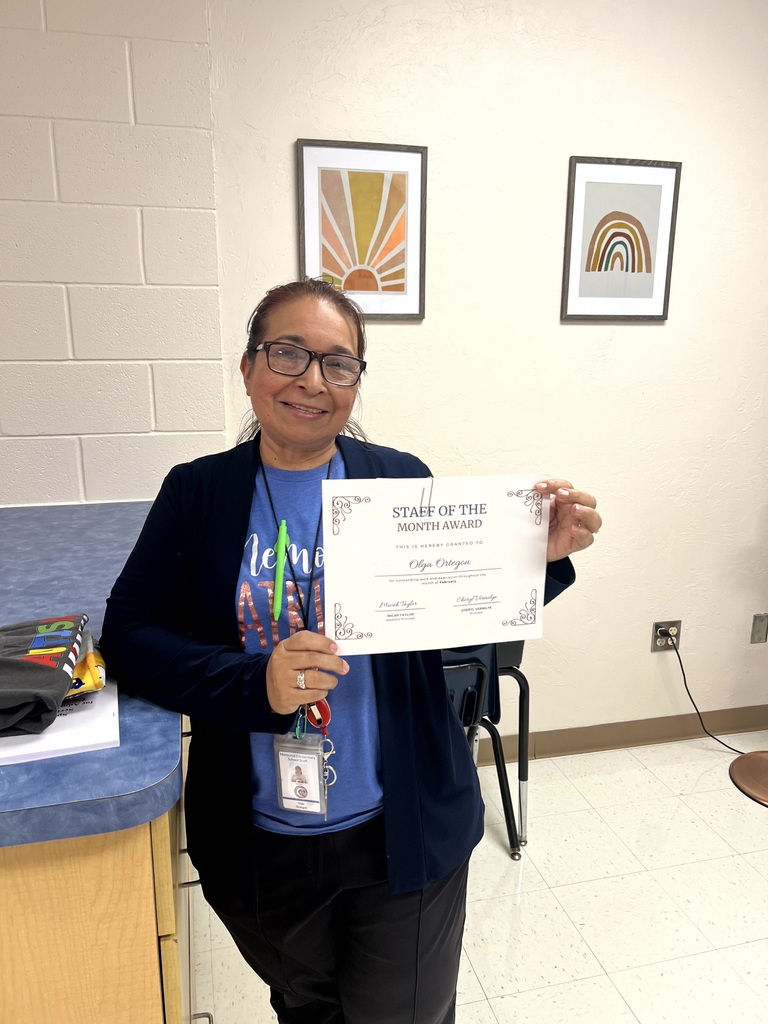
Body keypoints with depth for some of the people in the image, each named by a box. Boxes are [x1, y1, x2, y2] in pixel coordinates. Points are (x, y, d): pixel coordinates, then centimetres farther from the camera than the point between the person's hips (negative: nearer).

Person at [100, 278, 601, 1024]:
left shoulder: (402, 480, -9)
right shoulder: (198, 493, -6)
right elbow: (128, 633, -10)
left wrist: (538, 557, -23)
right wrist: (257, 682, -25)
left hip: (403, 837, -1)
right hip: (259, 848, 2)